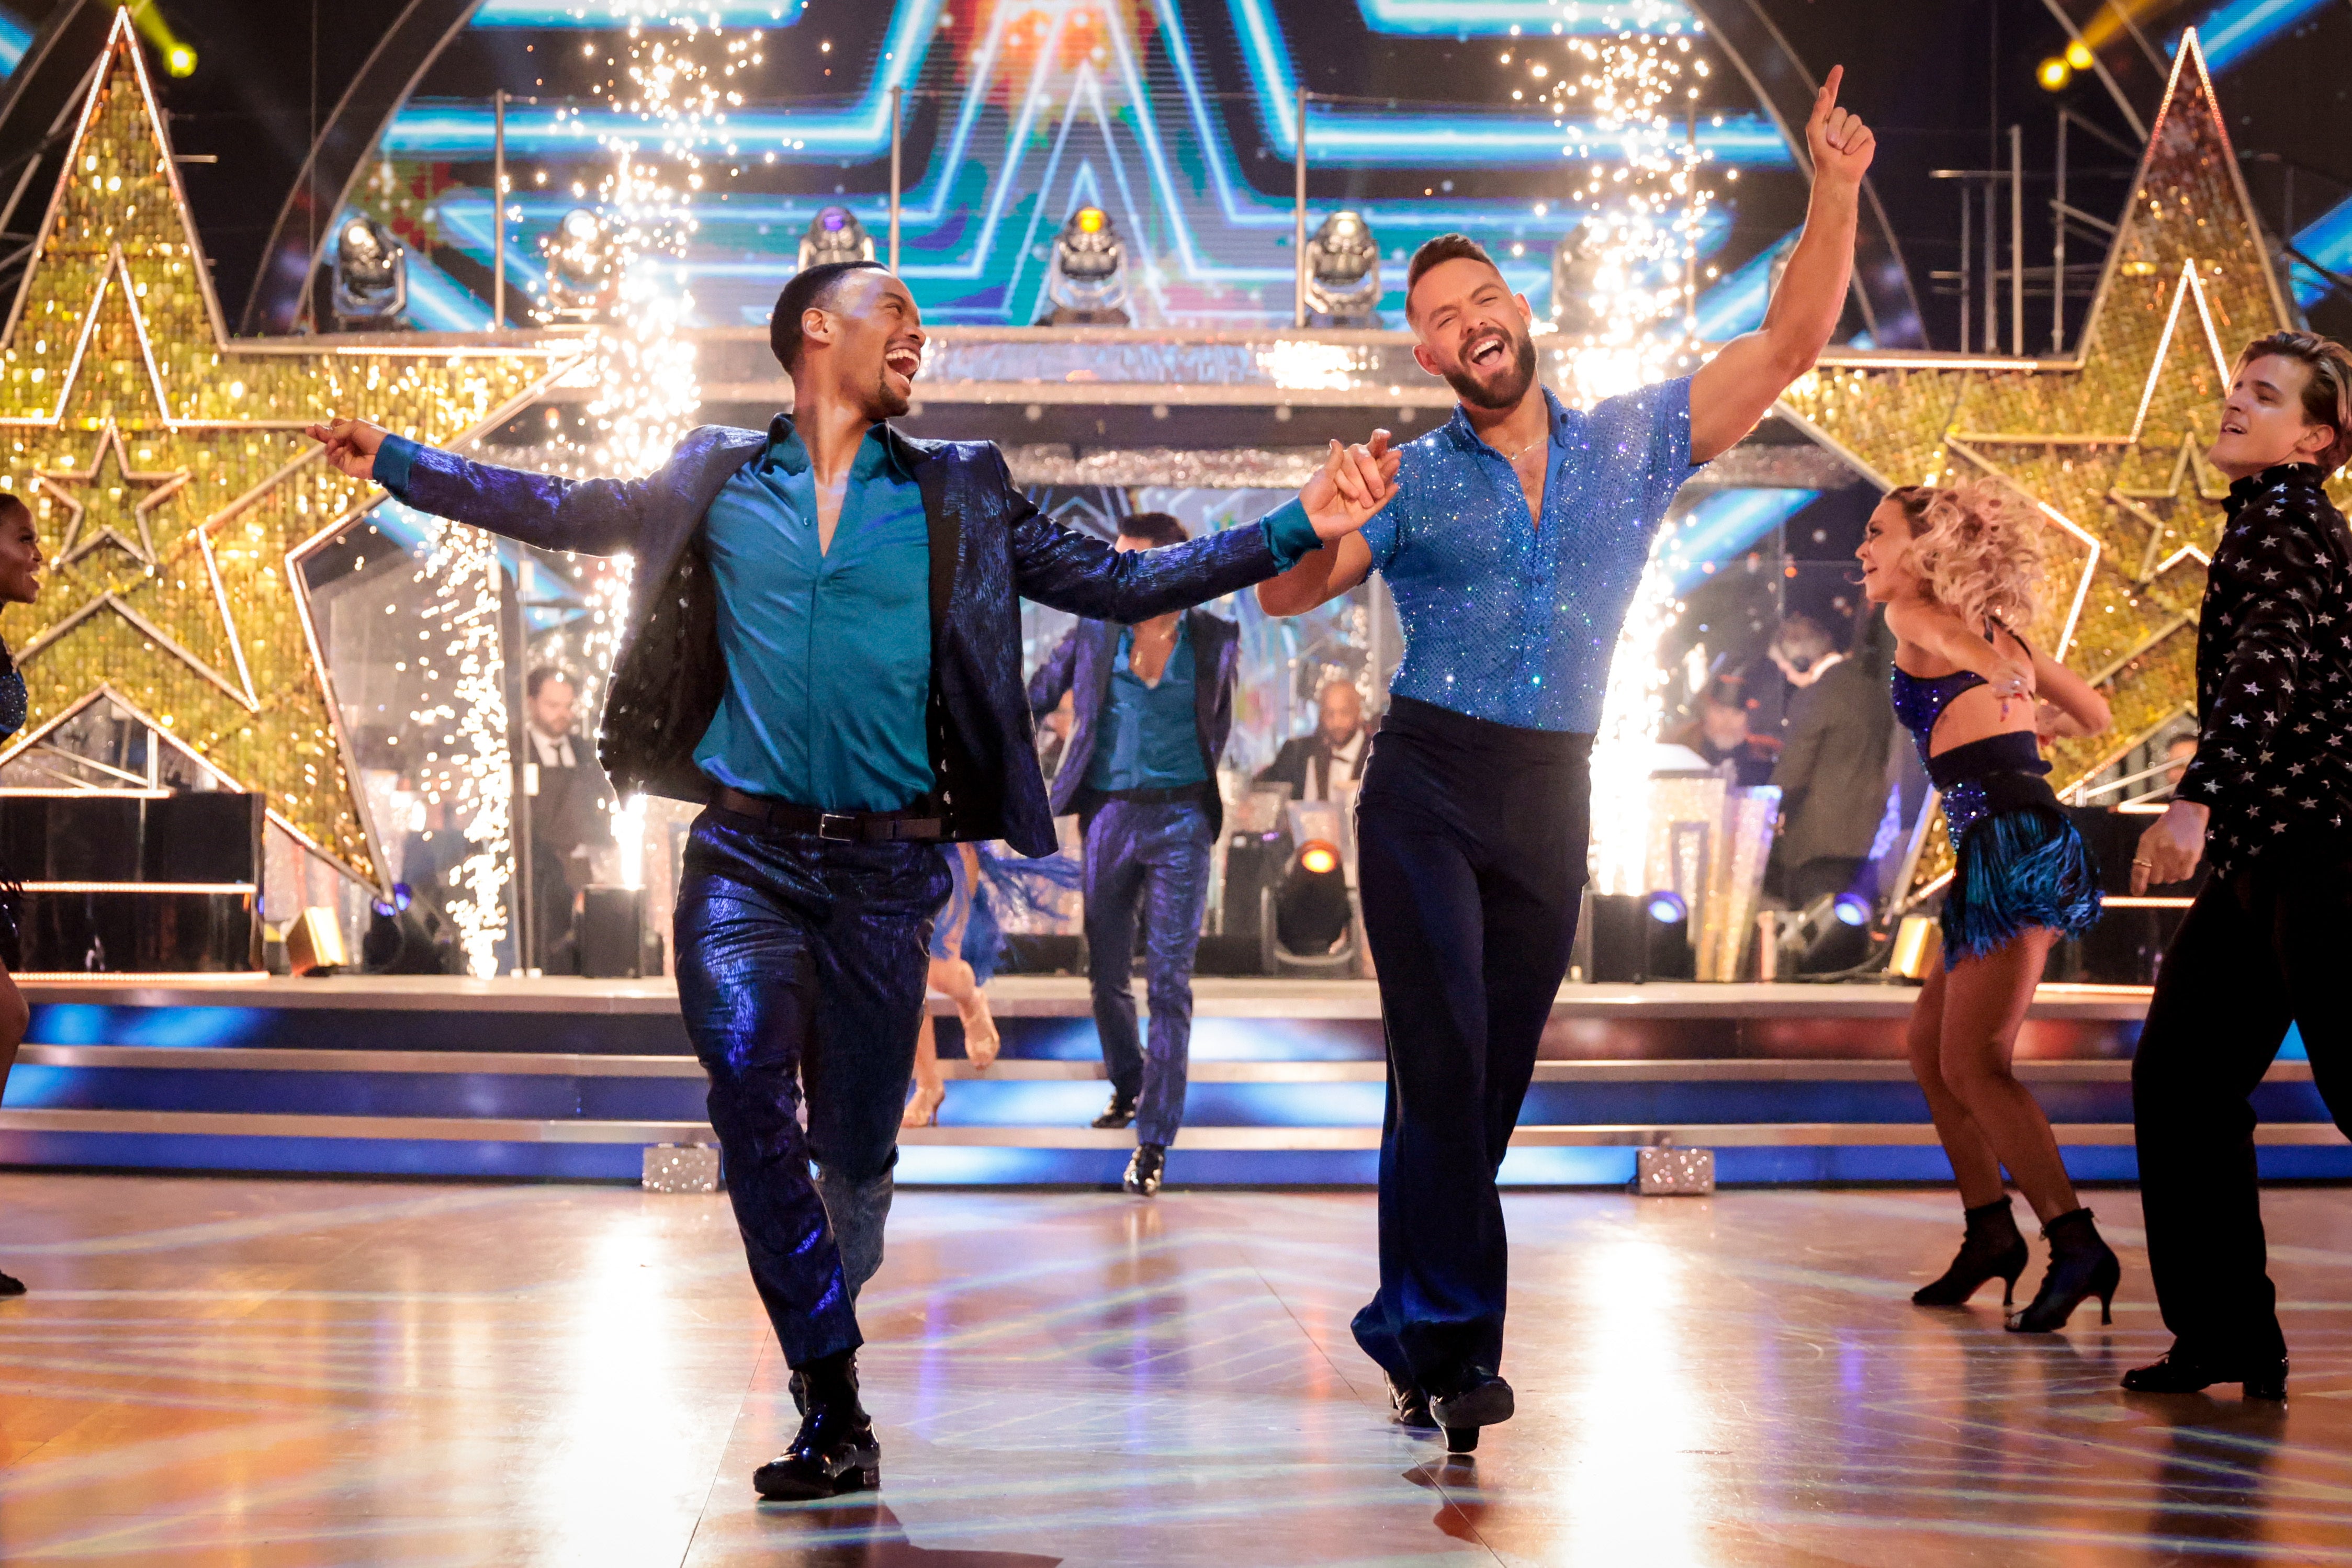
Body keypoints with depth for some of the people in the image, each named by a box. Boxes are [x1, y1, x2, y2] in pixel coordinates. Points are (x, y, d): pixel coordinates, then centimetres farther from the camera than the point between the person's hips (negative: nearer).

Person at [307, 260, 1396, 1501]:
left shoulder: (959, 498, 11)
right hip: (747, 851, -1)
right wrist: (396, 462, 16)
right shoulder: (716, 480, 11)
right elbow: (564, 512, 18)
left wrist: (1296, 529, 2)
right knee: (748, 1084, -20)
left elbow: (1120, 583, 10)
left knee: (856, 1139, 4)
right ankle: (834, 1398, -15)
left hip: (886, 864, 1)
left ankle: (827, 1337, 29)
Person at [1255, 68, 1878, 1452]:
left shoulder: (1635, 443, 9)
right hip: (1428, 790, -2)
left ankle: (1416, 1328, 17)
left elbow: (1791, 347, 3)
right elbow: (1287, 596, 2)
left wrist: (1835, 198, -9)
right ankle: (1458, 1336, -9)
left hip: (1553, 803, 2)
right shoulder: (1412, 479, 5)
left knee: (1496, 1075, 6)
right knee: (1447, 1056, -13)